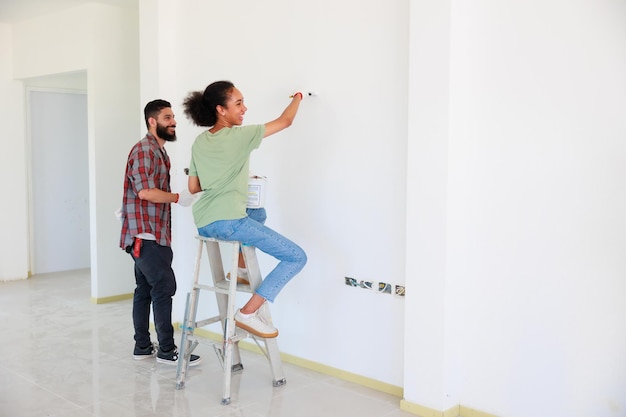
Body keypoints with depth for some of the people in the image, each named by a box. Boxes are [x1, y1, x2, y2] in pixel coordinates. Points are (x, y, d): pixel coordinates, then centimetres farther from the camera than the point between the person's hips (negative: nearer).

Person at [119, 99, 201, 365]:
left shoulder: (159, 151, 19)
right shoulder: (144, 150, -13)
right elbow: (145, 191, -23)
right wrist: (178, 198, -15)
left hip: (152, 235, 10)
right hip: (144, 234, -10)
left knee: (145, 290, 12)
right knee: (164, 287, -8)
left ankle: (142, 346, 19)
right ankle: (166, 351, -1)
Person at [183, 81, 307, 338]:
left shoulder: (200, 142, 12)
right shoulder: (239, 136, -7)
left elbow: (193, 187, 17)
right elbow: (285, 121, 2)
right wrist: (298, 97, 20)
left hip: (202, 224, 9)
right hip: (227, 222, -8)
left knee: (257, 215, 38)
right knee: (297, 257, -4)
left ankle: (241, 268, 31)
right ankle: (248, 313, -8)